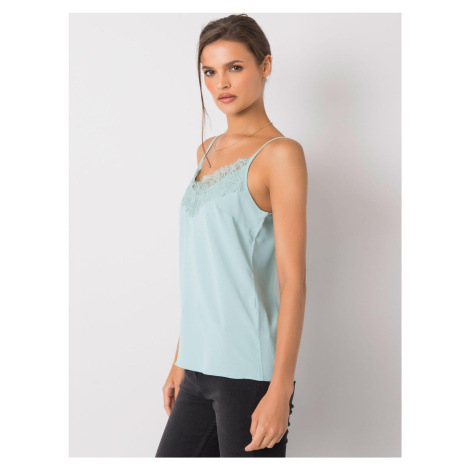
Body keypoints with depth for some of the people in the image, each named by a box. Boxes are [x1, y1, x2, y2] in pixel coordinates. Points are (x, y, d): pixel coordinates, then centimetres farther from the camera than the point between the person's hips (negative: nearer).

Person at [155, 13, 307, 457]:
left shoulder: (279, 154, -7)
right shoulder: (207, 151, 14)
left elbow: (293, 279, -13)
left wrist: (280, 389, -17)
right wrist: (180, 359, 17)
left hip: (249, 371, -7)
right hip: (201, 369, 7)